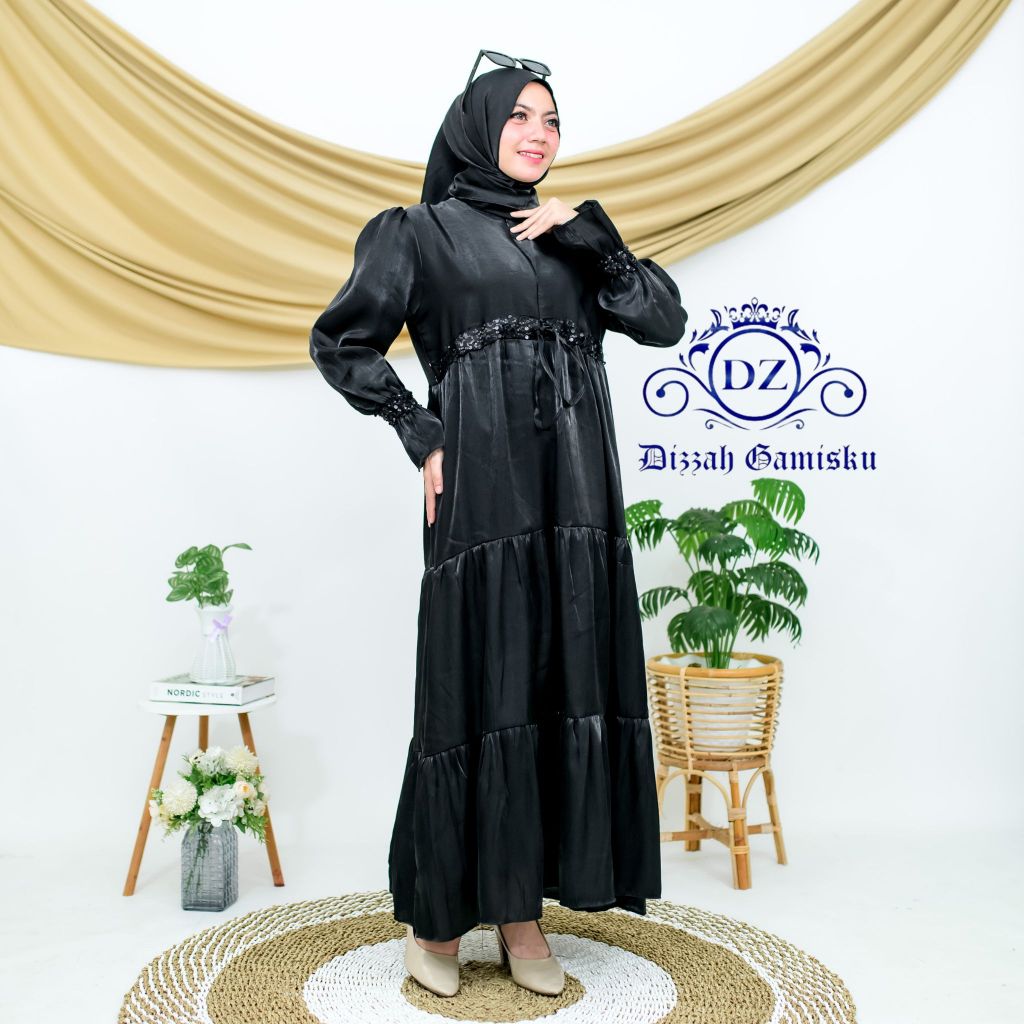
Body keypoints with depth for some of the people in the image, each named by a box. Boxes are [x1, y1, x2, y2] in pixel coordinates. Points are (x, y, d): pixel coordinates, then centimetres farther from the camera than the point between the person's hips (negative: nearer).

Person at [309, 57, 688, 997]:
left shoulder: (567, 238, 20)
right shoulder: (423, 230, 7)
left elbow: (664, 321, 10)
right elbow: (342, 340, 3)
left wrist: (586, 231, 3)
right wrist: (421, 436, -5)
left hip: (577, 496, 5)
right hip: (483, 490, -5)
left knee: (565, 687, 3)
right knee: (478, 689, -2)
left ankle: (522, 912, 14)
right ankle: (437, 914, 13)